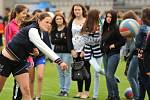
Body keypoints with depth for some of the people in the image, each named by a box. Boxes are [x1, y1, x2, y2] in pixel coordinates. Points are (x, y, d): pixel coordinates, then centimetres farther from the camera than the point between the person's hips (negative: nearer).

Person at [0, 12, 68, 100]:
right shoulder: (32, 30, -25)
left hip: (20, 62, 7)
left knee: (26, 90, -6)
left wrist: (35, 52, -7)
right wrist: (59, 61, -44)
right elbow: (44, 48, -36)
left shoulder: (40, 33, 1)